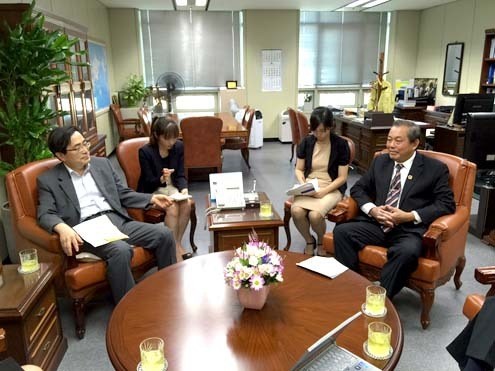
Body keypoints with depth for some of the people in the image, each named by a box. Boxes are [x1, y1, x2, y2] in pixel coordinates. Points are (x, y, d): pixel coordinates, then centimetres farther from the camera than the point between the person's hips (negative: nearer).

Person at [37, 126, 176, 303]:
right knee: (121, 250, -35)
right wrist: (62, 227, -27)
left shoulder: (102, 163, 17)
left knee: (164, 234, -15)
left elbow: (123, 194, 20)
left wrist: (151, 198, 5)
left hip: (117, 220, 5)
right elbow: (45, 214, -4)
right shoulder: (48, 180, 6)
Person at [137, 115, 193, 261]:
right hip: (152, 191, -4)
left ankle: (178, 243, -6)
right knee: (172, 207, -31)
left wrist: (184, 188, -22)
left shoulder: (179, 147, -6)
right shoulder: (145, 151, -18)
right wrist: (161, 179, -36)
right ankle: (174, 248, -15)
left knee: (186, 204, -25)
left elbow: (180, 175, -2)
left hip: (172, 187, 4)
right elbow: (148, 182, -14)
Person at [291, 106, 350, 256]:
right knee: (296, 211, -28)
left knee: (315, 215, -31)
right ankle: (309, 241, 3)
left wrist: (324, 191, -20)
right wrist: (303, 184, -11)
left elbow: (342, 177, -6)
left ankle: (321, 242, 5)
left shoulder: (340, 144, -6)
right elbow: (299, 169, 9)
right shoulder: (306, 142, 3)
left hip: (332, 188, -3)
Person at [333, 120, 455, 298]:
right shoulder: (380, 161, 13)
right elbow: (358, 188, 14)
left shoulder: (435, 168, 1)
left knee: (407, 252, -37)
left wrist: (410, 216, -16)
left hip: (409, 229, -4)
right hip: (376, 223, 4)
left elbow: (446, 204, -4)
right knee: (342, 231, -21)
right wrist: (372, 209, -7)